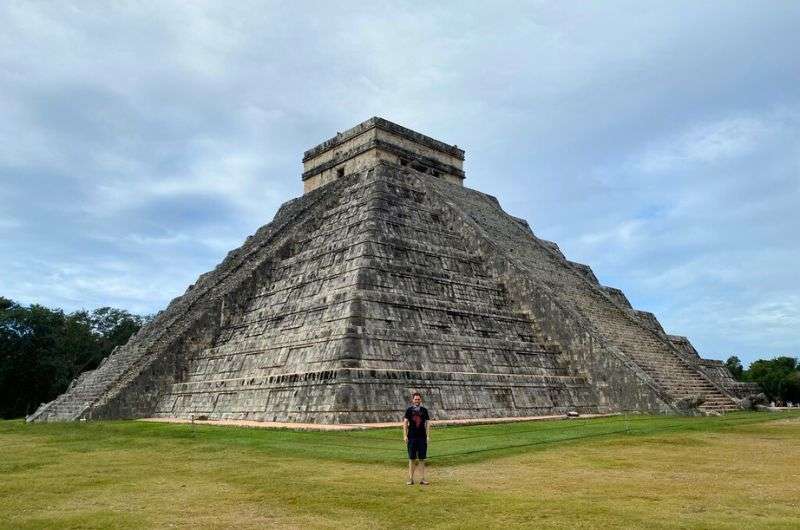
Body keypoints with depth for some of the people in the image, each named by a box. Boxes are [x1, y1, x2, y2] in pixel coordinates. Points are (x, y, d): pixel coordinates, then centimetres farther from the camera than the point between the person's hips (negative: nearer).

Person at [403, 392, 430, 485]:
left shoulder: (424, 410, 8)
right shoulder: (409, 410, 3)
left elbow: (427, 424, 9)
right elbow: (405, 423, 1)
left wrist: (428, 436, 2)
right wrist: (405, 436, -7)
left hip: (422, 437, 1)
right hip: (411, 437, -1)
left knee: (422, 459, 4)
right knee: (412, 459, 3)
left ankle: (422, 478, 9)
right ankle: (411, 478, 10)